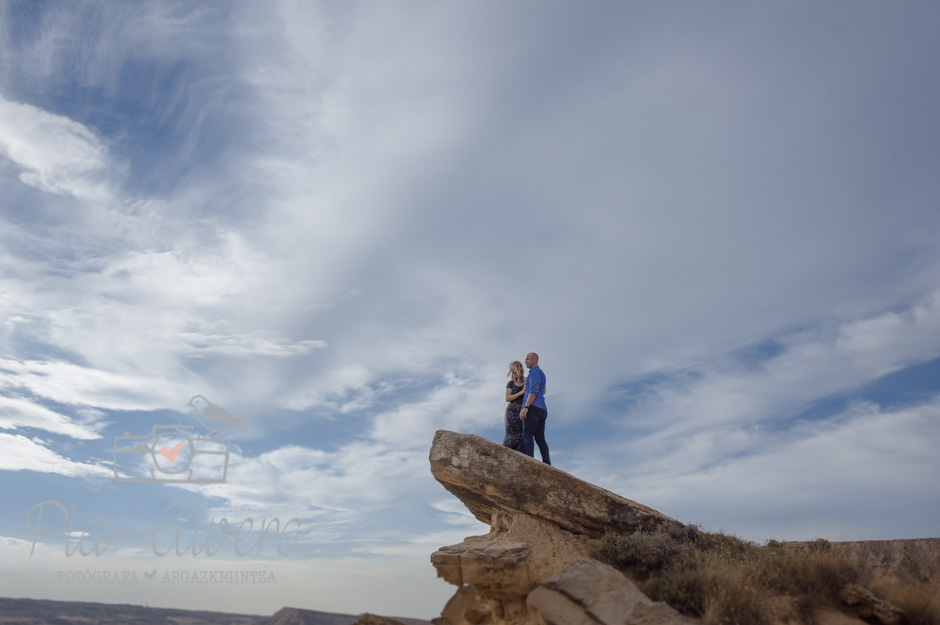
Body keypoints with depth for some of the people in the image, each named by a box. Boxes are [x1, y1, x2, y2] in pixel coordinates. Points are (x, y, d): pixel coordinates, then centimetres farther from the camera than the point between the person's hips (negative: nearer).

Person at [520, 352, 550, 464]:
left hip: (533, 408, -10)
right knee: (540, 438, 3)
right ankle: (547, 464, -5)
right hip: (542, 410, 10)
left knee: (527, 435, -16)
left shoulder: (535, 372, -1)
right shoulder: (541, 374, 28)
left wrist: (525, 407, -22)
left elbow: (534, 391, -14)